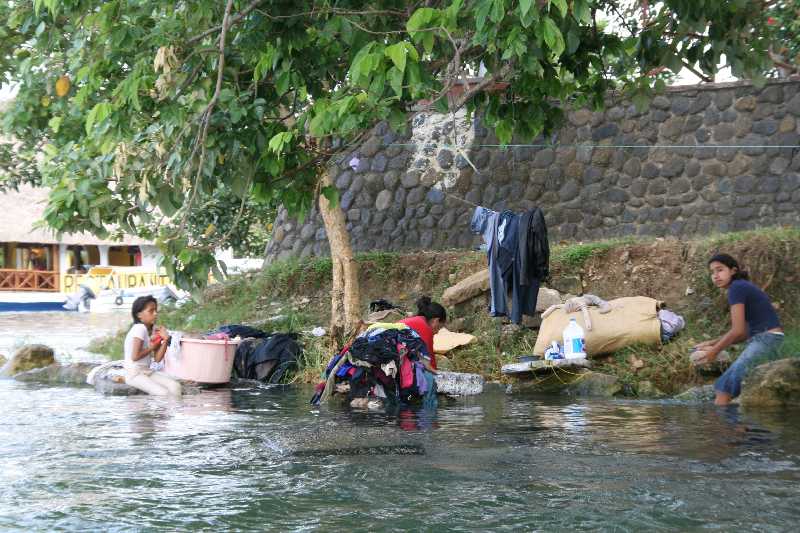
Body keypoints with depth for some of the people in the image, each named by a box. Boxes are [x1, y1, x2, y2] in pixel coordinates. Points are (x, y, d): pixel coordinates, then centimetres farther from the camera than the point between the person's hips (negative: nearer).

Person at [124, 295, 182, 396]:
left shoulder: (153, 330, 8)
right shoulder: (140, 329, -17)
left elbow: (157, 358, 3)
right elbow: (135, 356, -23)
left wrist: (165, 340, -8)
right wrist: (151, 348, -10)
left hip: (147, 372, 8)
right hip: (134, 374, -8)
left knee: (175, 387, -8)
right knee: (163, 394, -22)